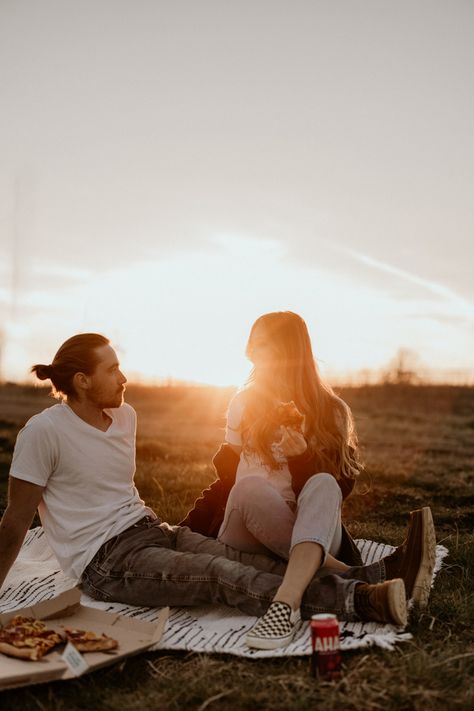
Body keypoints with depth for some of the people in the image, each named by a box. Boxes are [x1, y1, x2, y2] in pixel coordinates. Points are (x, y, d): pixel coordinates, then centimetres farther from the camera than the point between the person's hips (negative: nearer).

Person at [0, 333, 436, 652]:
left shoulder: (124, 415, 9)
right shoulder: (44, 432, -12)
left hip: (151, 530, 7)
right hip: (106, 561, -6)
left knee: (251, 563, -16)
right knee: (221, 574, -27)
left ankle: (387, 573, -30)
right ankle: (364, 600, -40)